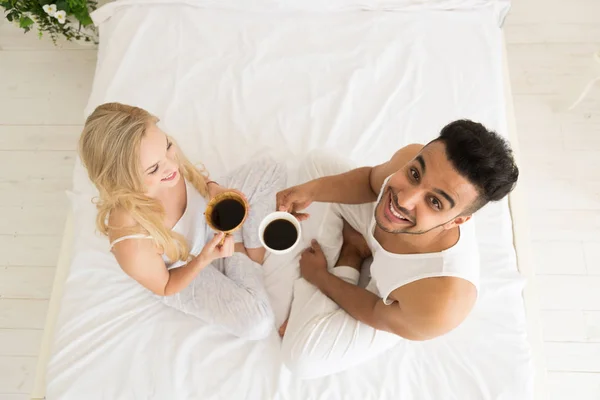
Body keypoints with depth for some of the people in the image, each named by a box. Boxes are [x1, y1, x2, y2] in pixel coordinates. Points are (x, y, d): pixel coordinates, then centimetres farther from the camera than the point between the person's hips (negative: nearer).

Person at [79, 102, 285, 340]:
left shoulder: (165, 155, -30)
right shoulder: (132, 242, -43)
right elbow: (164, 288, -20)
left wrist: (213, 189, -22)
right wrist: (205, 259, -35)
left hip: (205, 223, 5)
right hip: (186, 272, -4)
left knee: (268, 171, -2)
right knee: (258, 324, -15)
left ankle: (252, 255, 10)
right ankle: (239, 257, 11)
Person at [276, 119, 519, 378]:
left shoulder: (437, 306, -48)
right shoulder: (410, 157, -36)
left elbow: (378, 315, -23)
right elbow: (371, 180, -9)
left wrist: (319, 276, -8)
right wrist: (312, 189, -26)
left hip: (395, 308, -3)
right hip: (373, 224, 4)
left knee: (300, 357, -13)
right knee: (317, 163, 7)